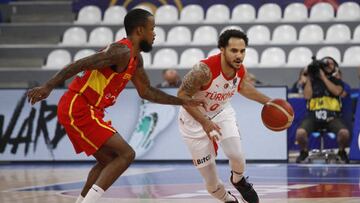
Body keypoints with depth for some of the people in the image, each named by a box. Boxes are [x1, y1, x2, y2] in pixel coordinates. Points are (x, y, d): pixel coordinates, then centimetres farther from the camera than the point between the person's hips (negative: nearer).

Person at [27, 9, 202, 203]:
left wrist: (181, 101, 25)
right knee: (126, 154, -12)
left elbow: (146, 92, 27)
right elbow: (80, 64, -24)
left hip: (84, 110, 10)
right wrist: (48, 86, -30)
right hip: (78, 109, -10)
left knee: (109, 161, 20)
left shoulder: (136, 59, 16)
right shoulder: (122, 52, -16)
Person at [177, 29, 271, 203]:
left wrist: (267, 101, 6)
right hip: (194, 119, -4)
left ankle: (238, 180, 16)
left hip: (222, 113, 4)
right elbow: (182, 95, -27)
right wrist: (204, 122, -34)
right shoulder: (205, 70, -36)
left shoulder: (241, 70, -15)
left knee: (236, 155, -20)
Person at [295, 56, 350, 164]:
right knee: (300, 132, -30)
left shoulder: (337, 82, 14)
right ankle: (304, 152, 4)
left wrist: (323, 77, -5)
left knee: (344, 133, -30)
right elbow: (307, 96, -1)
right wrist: (309, 78, 1)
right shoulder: (312, 81, 14)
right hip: (313, 115, 0)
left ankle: (342, 151, 5)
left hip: (332, 117, 0)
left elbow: (337, 91, -9)